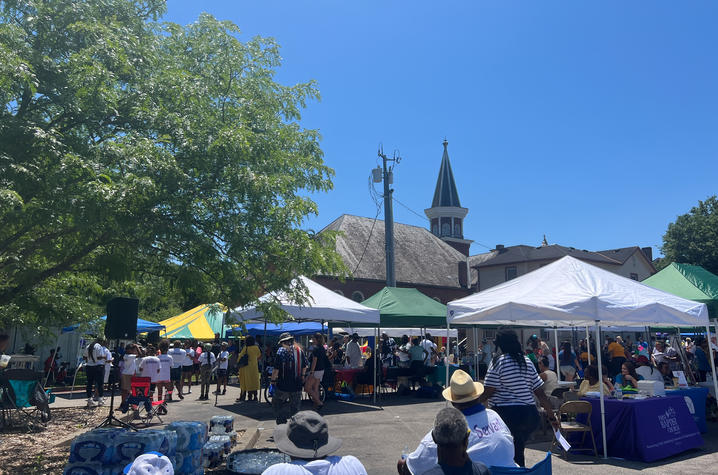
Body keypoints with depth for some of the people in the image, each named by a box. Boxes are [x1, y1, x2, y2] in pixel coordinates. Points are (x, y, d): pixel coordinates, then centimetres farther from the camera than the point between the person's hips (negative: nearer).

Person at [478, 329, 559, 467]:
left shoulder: (498, 362, -7)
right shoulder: (527, 361, 9)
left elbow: (488, 392, -11)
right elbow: (540, 393, 9)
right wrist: (551, 416, 16)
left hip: (507, 414, -6)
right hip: (530, 413, 6)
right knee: (518, 451, 20)